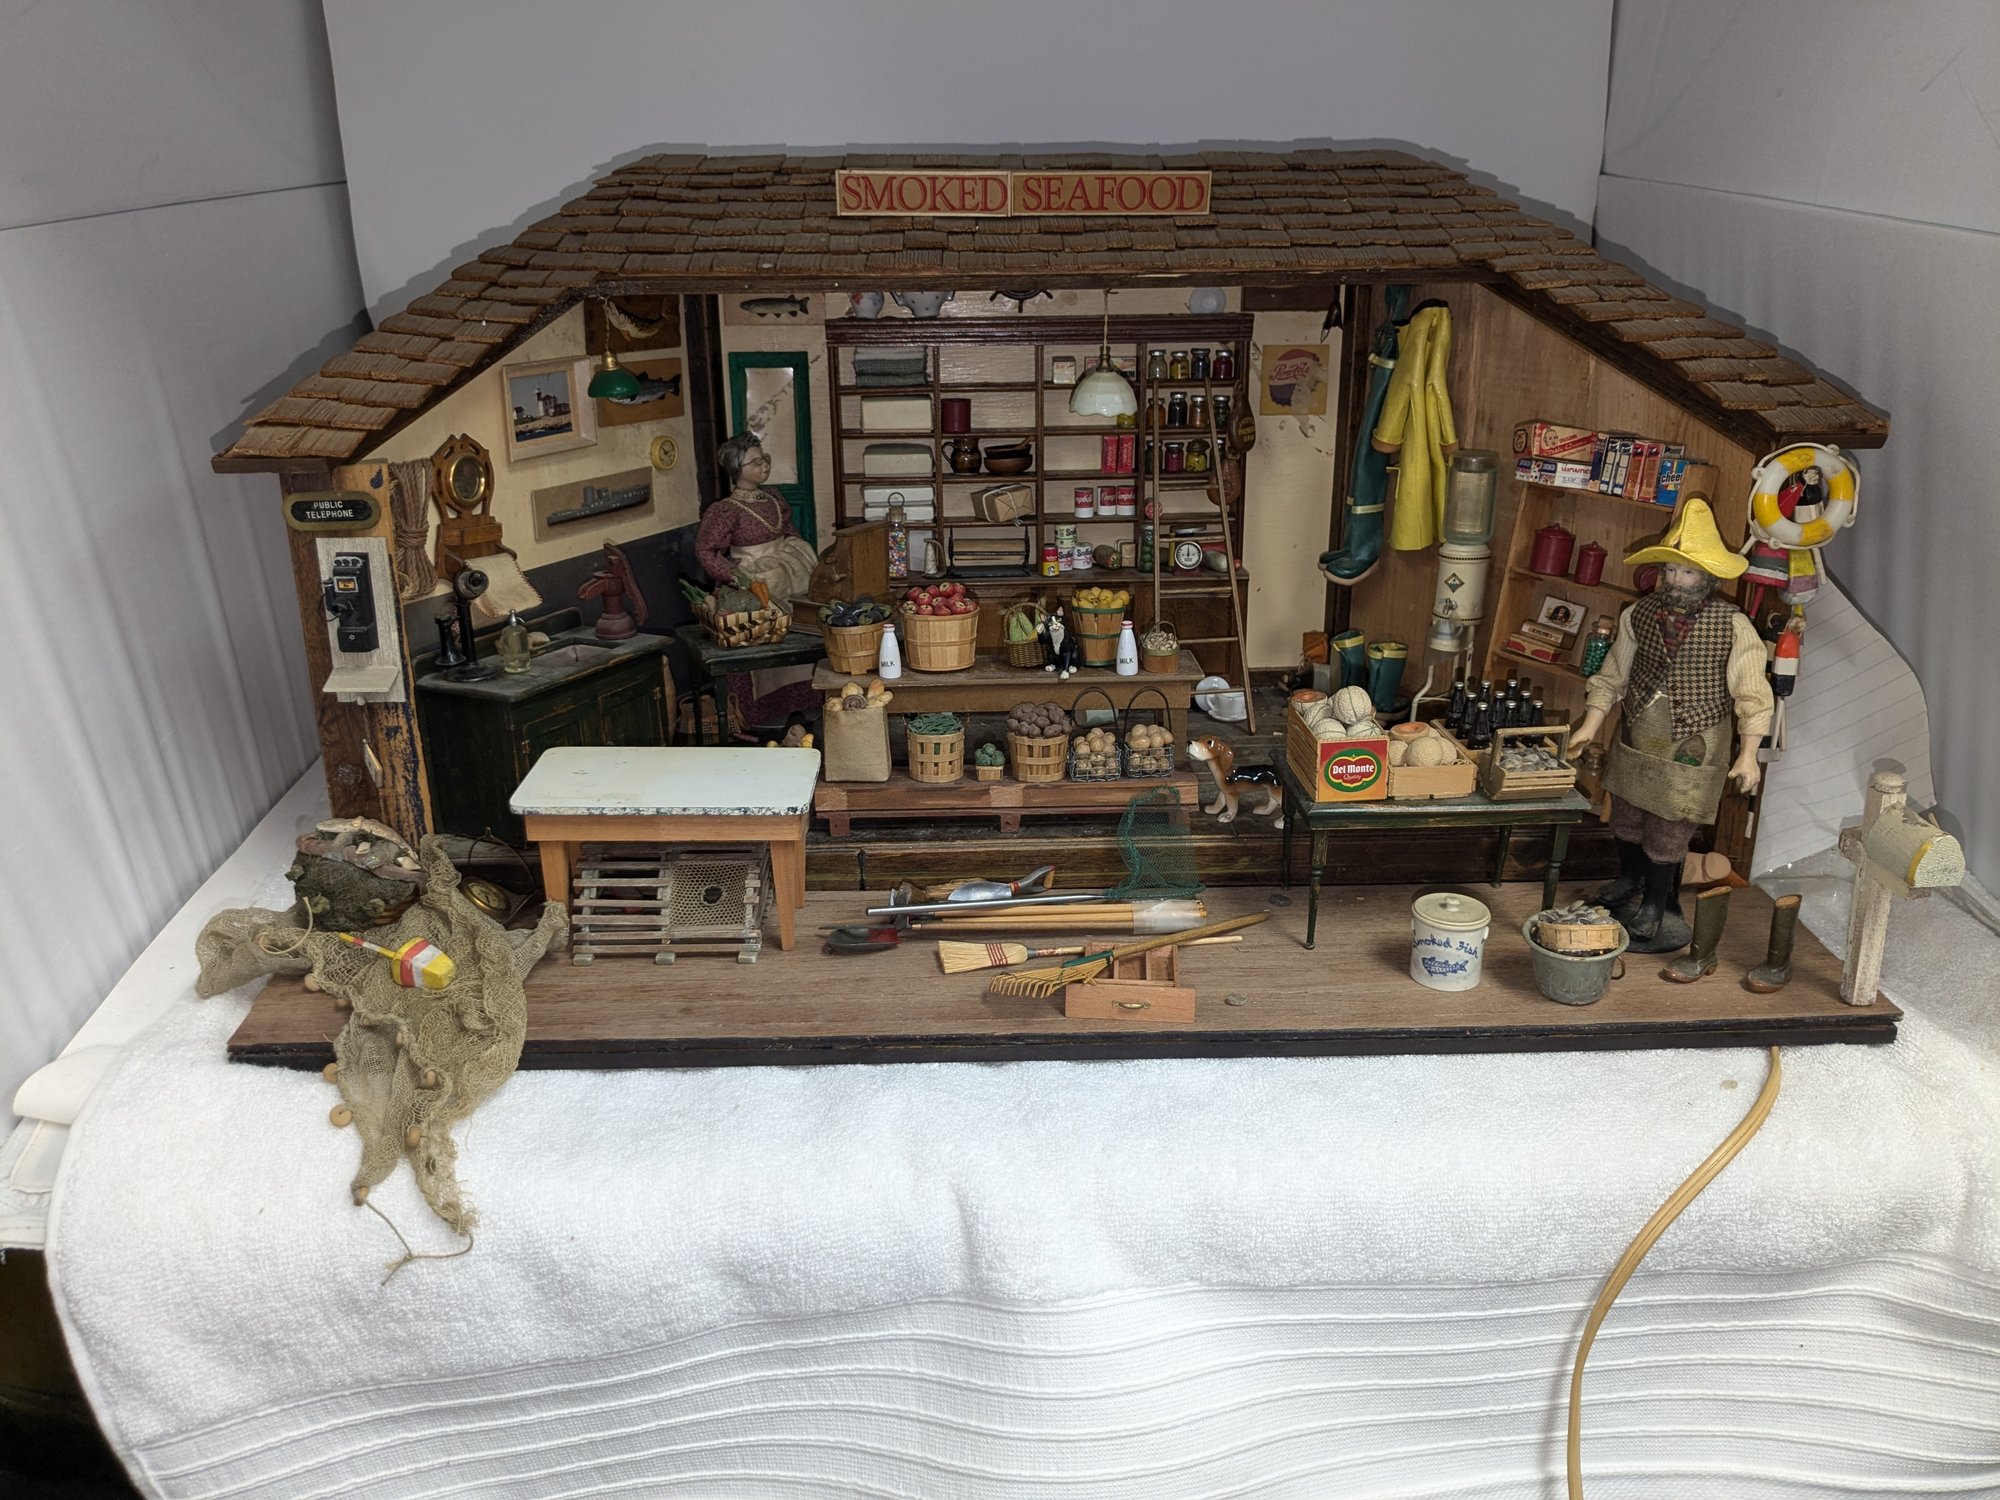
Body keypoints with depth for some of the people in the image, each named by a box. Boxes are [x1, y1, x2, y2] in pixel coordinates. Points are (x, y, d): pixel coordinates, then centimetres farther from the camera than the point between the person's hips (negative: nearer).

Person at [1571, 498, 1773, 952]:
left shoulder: (1734, 626, -11)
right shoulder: (1640, 614, 0)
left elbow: (1751, 695, -9)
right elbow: (1612, 676, 7)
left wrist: (1748, 753, -15)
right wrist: (1590, 726, 2)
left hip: (1691, 751, -4)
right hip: (1636, 741, 4)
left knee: (1667, 832, 2)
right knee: (1626, 820, 19)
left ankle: (1654, 910, 21)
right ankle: (1629, 885, 44)